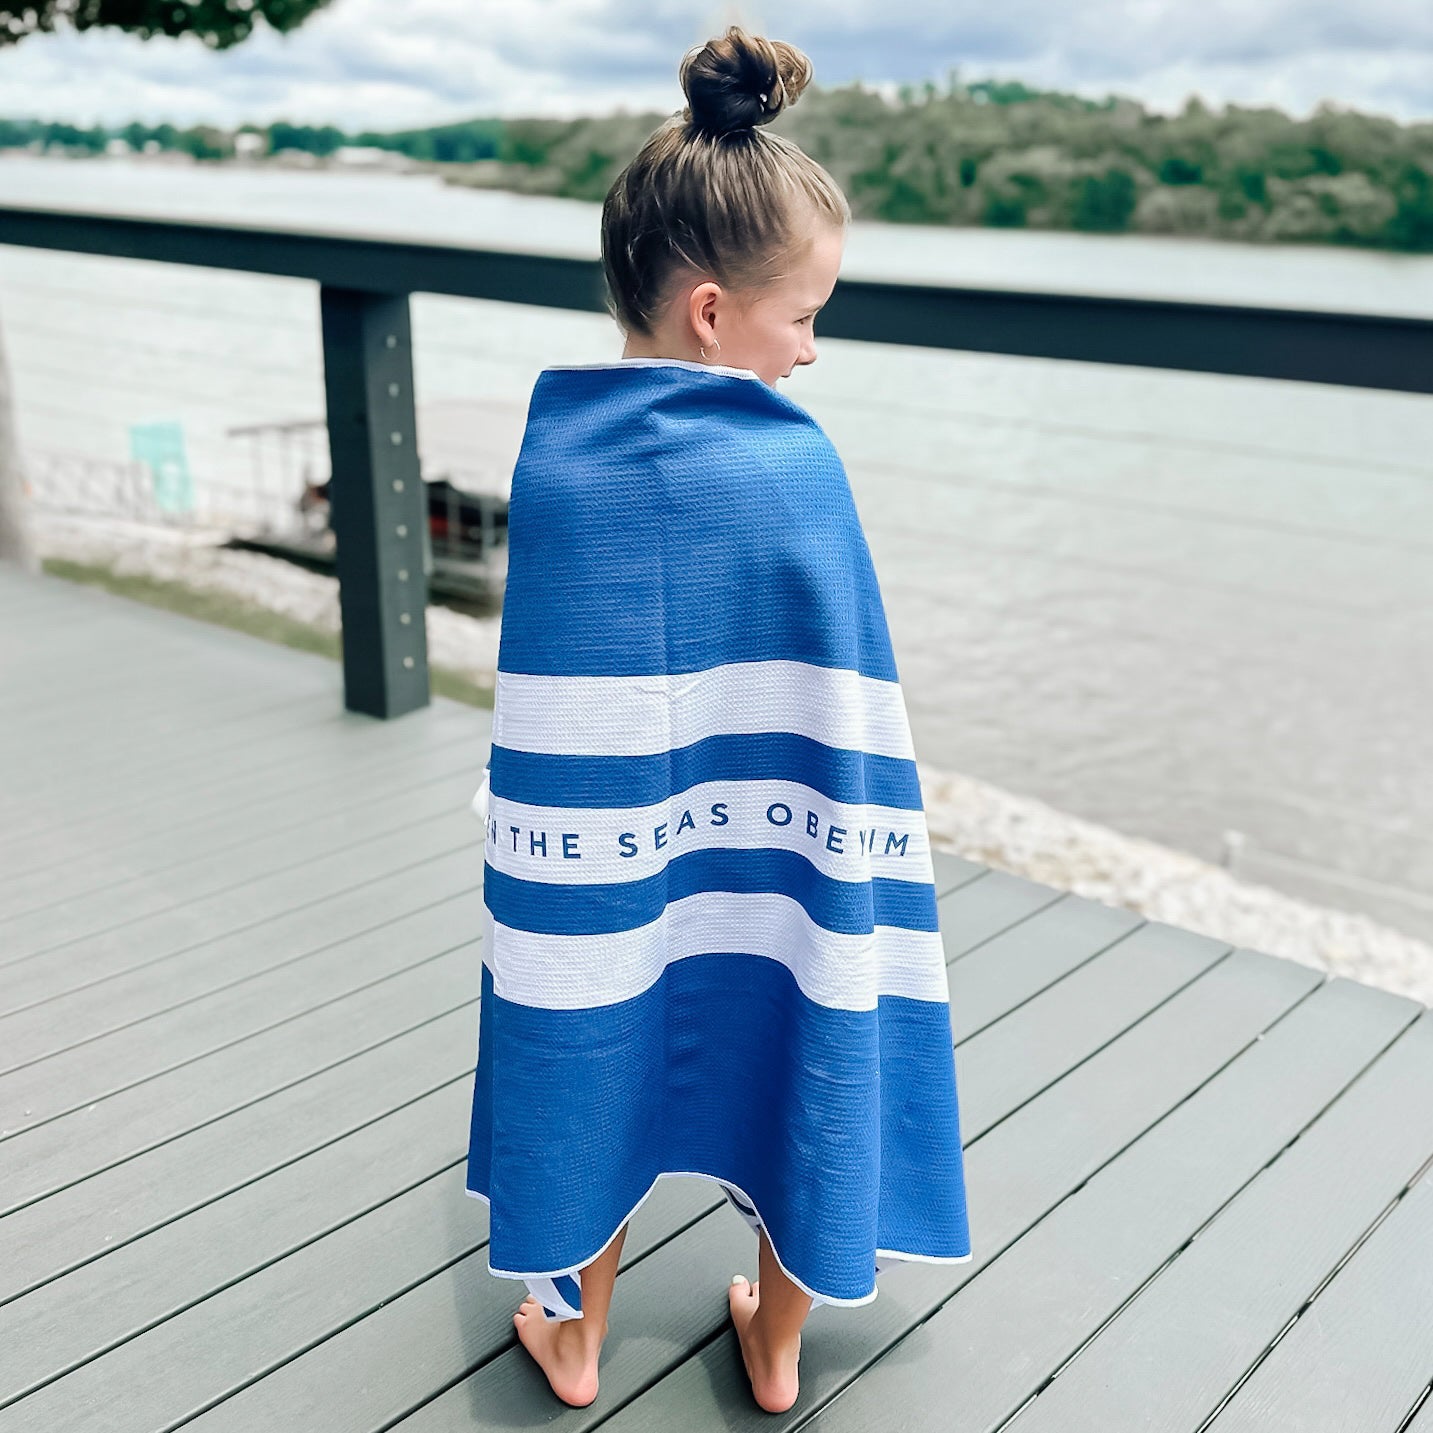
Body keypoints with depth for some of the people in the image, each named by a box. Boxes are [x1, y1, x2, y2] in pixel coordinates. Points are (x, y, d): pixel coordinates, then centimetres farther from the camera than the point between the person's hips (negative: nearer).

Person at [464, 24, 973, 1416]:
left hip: (607, 870, 1)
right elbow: (841, 715, -11)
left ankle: (573, 1338, 41)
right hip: (779, 876, -1)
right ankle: (775, 1350, 40)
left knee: (602, 1071, 21)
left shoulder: (551, 455, -10)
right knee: (801, 1069, 20)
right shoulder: (800, 464, -15)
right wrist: (854, 872, 2)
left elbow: (550, 733, -7)